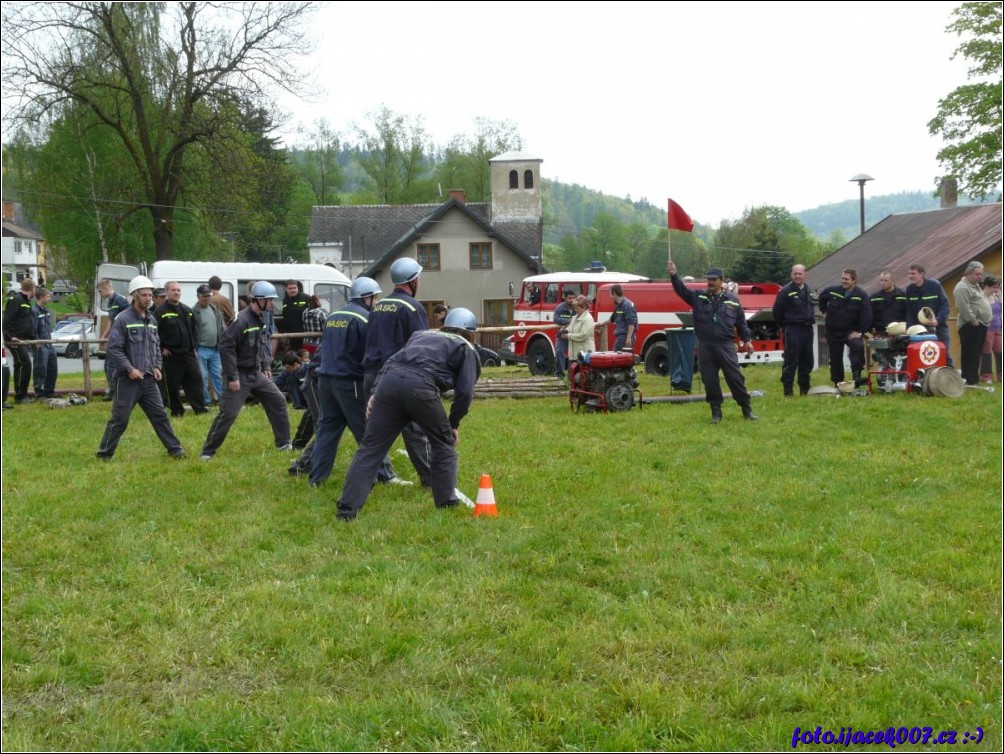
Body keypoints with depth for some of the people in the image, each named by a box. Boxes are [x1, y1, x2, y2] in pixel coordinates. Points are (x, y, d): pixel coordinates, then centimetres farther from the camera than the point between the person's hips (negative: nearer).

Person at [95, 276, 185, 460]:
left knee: (160, 415, 8)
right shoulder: (123, 319, -11)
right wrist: (129, 369, -18)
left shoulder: (151, 320, 12)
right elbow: (113, 348, -14)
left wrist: (156, 366, 8)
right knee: (119, 419, -1)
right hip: (129, 379, -6)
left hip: (148, 379, 6)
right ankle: (104, 454, 10)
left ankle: (175, 449, 14)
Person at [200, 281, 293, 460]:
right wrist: (232, 376, -22)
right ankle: (208, 451, 4)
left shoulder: (262, 318, 5)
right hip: (241, 376, -8)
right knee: (228, 414, -7)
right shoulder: (242, 320, -22)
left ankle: (284, 443, 18)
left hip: (257, 374, 8)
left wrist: (266, 366, 13)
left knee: (278, 401, 7)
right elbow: (225, 346, -23)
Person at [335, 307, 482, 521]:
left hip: (389, 380, 4)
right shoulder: (466, 349, 23)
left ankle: (347, 509, -4)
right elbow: (465, 391, 11)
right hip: (420, 385, -4)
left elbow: (390, 361, 26)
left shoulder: (422, 334, 38)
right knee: (444, 443, 19)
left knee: (370, 447, 3)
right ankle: (446, 502, 23)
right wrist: (454, 424, 21)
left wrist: (375, 392, 17)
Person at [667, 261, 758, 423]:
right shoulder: (698, 297, 6)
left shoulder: (732, 300, 6)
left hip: (726, 346, -1)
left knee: (735, 377, -1)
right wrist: (674, 276, -24)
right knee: (710, 381, 4)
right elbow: (681, 289, -7)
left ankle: (747, 410, 7)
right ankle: (716, 412, 14)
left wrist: (747, 340, 3)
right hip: (705, 347, 1)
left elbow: (741, 322, 11)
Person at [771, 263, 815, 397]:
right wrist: (783, 326, 1)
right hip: (792, 330, -7)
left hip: (807, 329, 7)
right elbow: (777, 311, -6)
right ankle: (788, 390, -5)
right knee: (791, 361, -8)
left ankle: (805, 389, 19)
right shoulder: (786, 291, -8)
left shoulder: (808, 290, 15)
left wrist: (812, 321, 15)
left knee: (807, 361, 10)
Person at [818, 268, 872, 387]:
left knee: (858, 346, -32)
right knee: (835, 359, 7)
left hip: (851, 331, -3)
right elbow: (821, 298, 22)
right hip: (833, 332, 3)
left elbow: (866, 316, -14)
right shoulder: (832, 291, -2)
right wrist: (824, 310, 15)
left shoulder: (861, 295, -11)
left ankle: (857, 376, -31)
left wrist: (860, 331, -19)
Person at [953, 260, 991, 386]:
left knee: (976, 354, 13)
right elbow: (963, 307, -23)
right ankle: (968, 380, -8)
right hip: (970, 327, -10)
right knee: (969, 354, -8)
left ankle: (974, 379, 18)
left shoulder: (975, 286, 19)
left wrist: (984, 323, 19)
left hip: (980, 325, 10)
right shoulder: (962, 288, -14)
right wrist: (973, 320, -20)